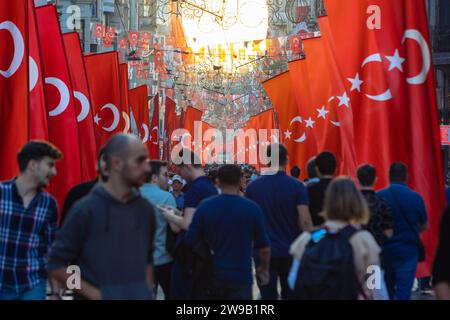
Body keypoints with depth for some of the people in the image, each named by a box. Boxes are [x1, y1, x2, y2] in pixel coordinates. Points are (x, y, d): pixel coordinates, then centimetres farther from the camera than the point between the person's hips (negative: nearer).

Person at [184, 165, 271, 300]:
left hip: (212, 275, 2)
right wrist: (264, 269, 16)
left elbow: (190, 242, -2)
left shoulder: (205, 207, -5)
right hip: (241, 276, -2)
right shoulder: (252, 208, -7)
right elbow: (263, 247, -2)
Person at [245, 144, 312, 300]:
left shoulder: (253, 187, -2)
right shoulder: (297, 186, -7)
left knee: (268, 295, 1)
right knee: (290, 294, 14)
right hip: (291, 250, 0)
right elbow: (304, 221, -13)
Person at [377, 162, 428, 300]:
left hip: (385, 249, 2)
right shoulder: (416, 197, -6)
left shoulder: (379, 196, -8)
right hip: (408, 250, -1)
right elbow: (424, 226, 5)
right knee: (404, 292, -2)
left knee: (387, 291, 17)